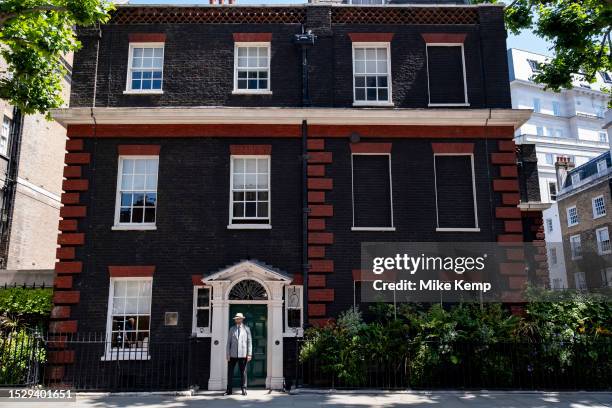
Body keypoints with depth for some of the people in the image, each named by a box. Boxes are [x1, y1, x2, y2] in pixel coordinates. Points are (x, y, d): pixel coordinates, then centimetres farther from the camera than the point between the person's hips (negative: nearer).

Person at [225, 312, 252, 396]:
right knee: (230, 372, 2)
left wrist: (249, 354, -4)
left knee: (243, 372, 2)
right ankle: (229, 390, 10)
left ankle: (243, 389, 10)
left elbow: (249, 342, 4)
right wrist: (227, 354, 1)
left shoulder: (246, 329, 7)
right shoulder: (232, 329, 11)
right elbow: (228, 342, 9)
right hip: (233, 354, 2)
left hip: (243, 354, -1)